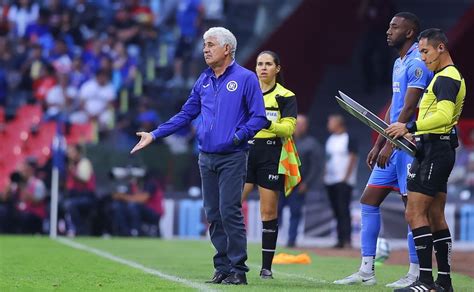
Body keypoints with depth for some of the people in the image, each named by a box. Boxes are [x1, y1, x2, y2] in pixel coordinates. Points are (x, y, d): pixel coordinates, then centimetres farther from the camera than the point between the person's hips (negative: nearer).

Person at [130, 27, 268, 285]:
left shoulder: (246, 78, -5)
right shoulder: (204, 80, 13)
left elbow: (259, 117, -7)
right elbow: (186, 114, 18)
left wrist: (238, 136, -21)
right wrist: (154, 135, 13)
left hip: (232, 158, -6)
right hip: (206, 158, 6)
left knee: (229, 212, -11)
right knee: (213, 215, 7)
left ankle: (238, 270, -6)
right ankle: (222, 267, 14)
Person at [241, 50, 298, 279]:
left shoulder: (285, 96, 2)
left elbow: (289, 128, -9)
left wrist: (268, 124, -25)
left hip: (271, 155, -2)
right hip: (246, 151, 3)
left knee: (269, 211, 0)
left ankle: (266, 266, 6)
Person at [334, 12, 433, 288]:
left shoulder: (417, 64, -12)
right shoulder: (399, 63, 18)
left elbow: (409, 108, -19)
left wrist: (390, 144, -21)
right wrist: (378, 145, 20)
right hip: (393, 145, 10)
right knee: (369, 201, 8)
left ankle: (416, 274, -1)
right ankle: (367, 271, 11)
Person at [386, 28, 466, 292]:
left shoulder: (446, 78, -13)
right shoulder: (449, 77, 20)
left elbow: (444, 115, -26)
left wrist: (410, 127, -26)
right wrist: (416, 135, 18)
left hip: (434, 150, -11)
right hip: (440, 149, 11)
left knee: (415, 213, -12)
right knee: (435, 217, 11)